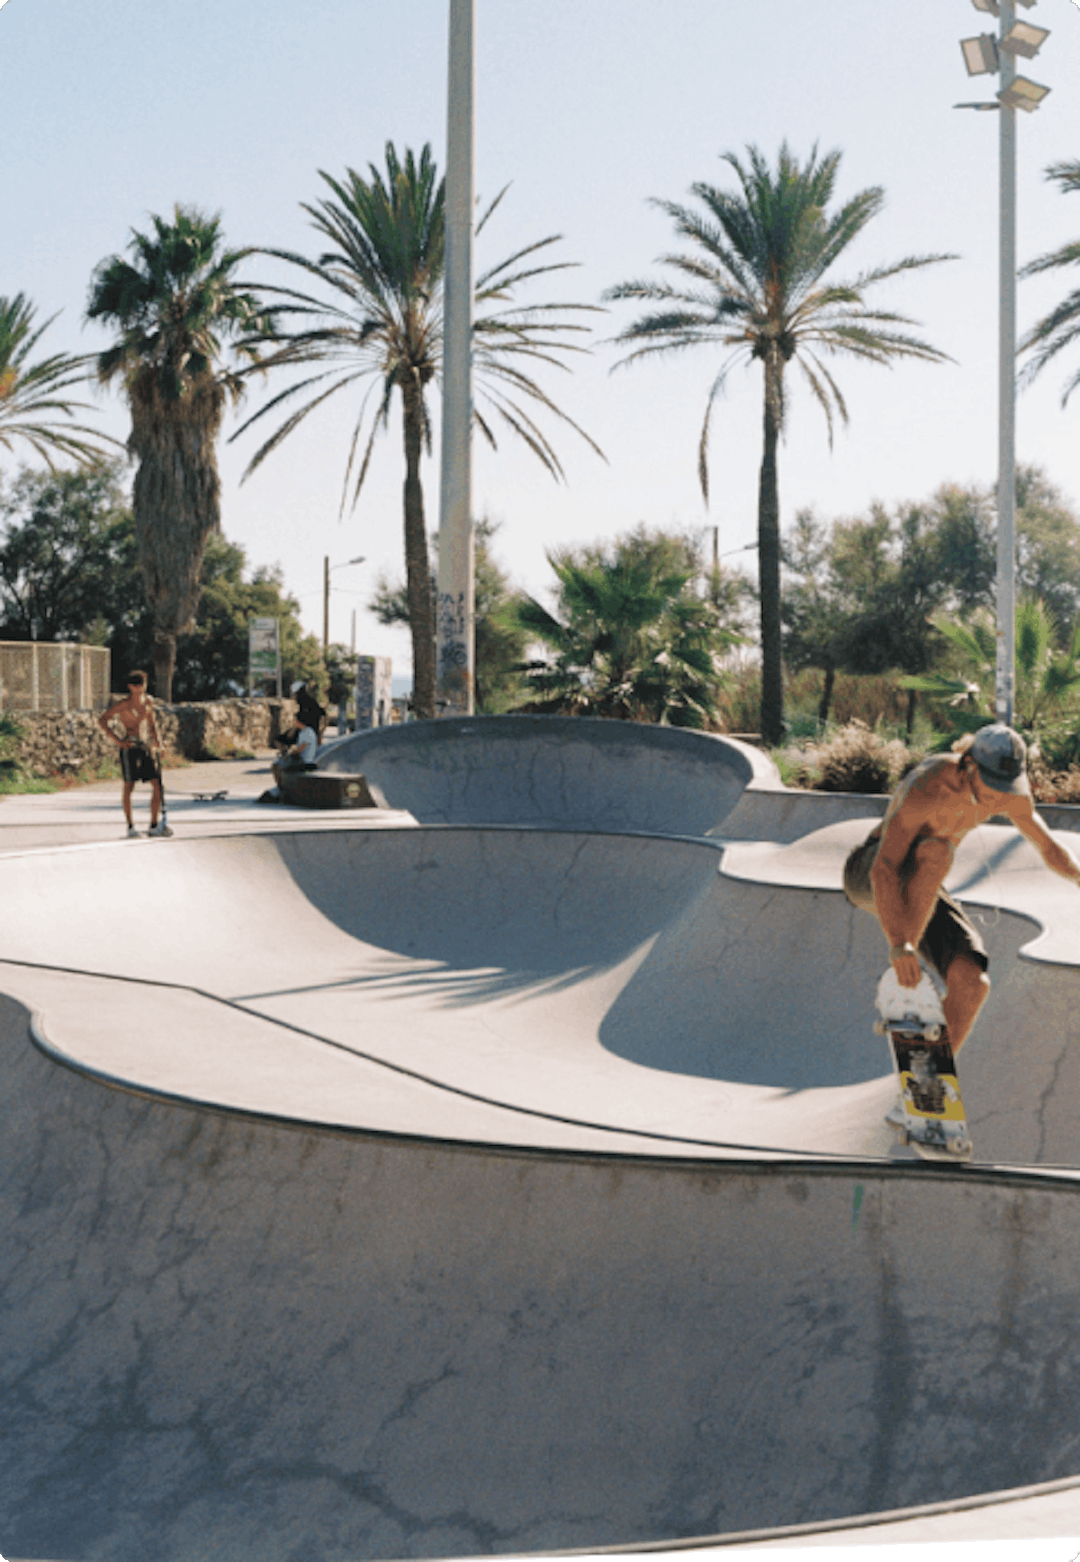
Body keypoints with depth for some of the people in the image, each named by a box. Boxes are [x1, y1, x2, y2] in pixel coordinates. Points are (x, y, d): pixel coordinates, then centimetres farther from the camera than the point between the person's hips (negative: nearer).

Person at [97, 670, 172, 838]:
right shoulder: (124, 704, -7)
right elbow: (102, 720, -7)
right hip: (130, 747, -5)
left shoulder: (148, 701, 11)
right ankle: (130, 826, 6)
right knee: (129, 786, -2)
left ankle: (154, 825, 5)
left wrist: (156, 739, 9)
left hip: (147, 745, 5)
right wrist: (117, 740, -13)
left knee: (157, 785, -2)